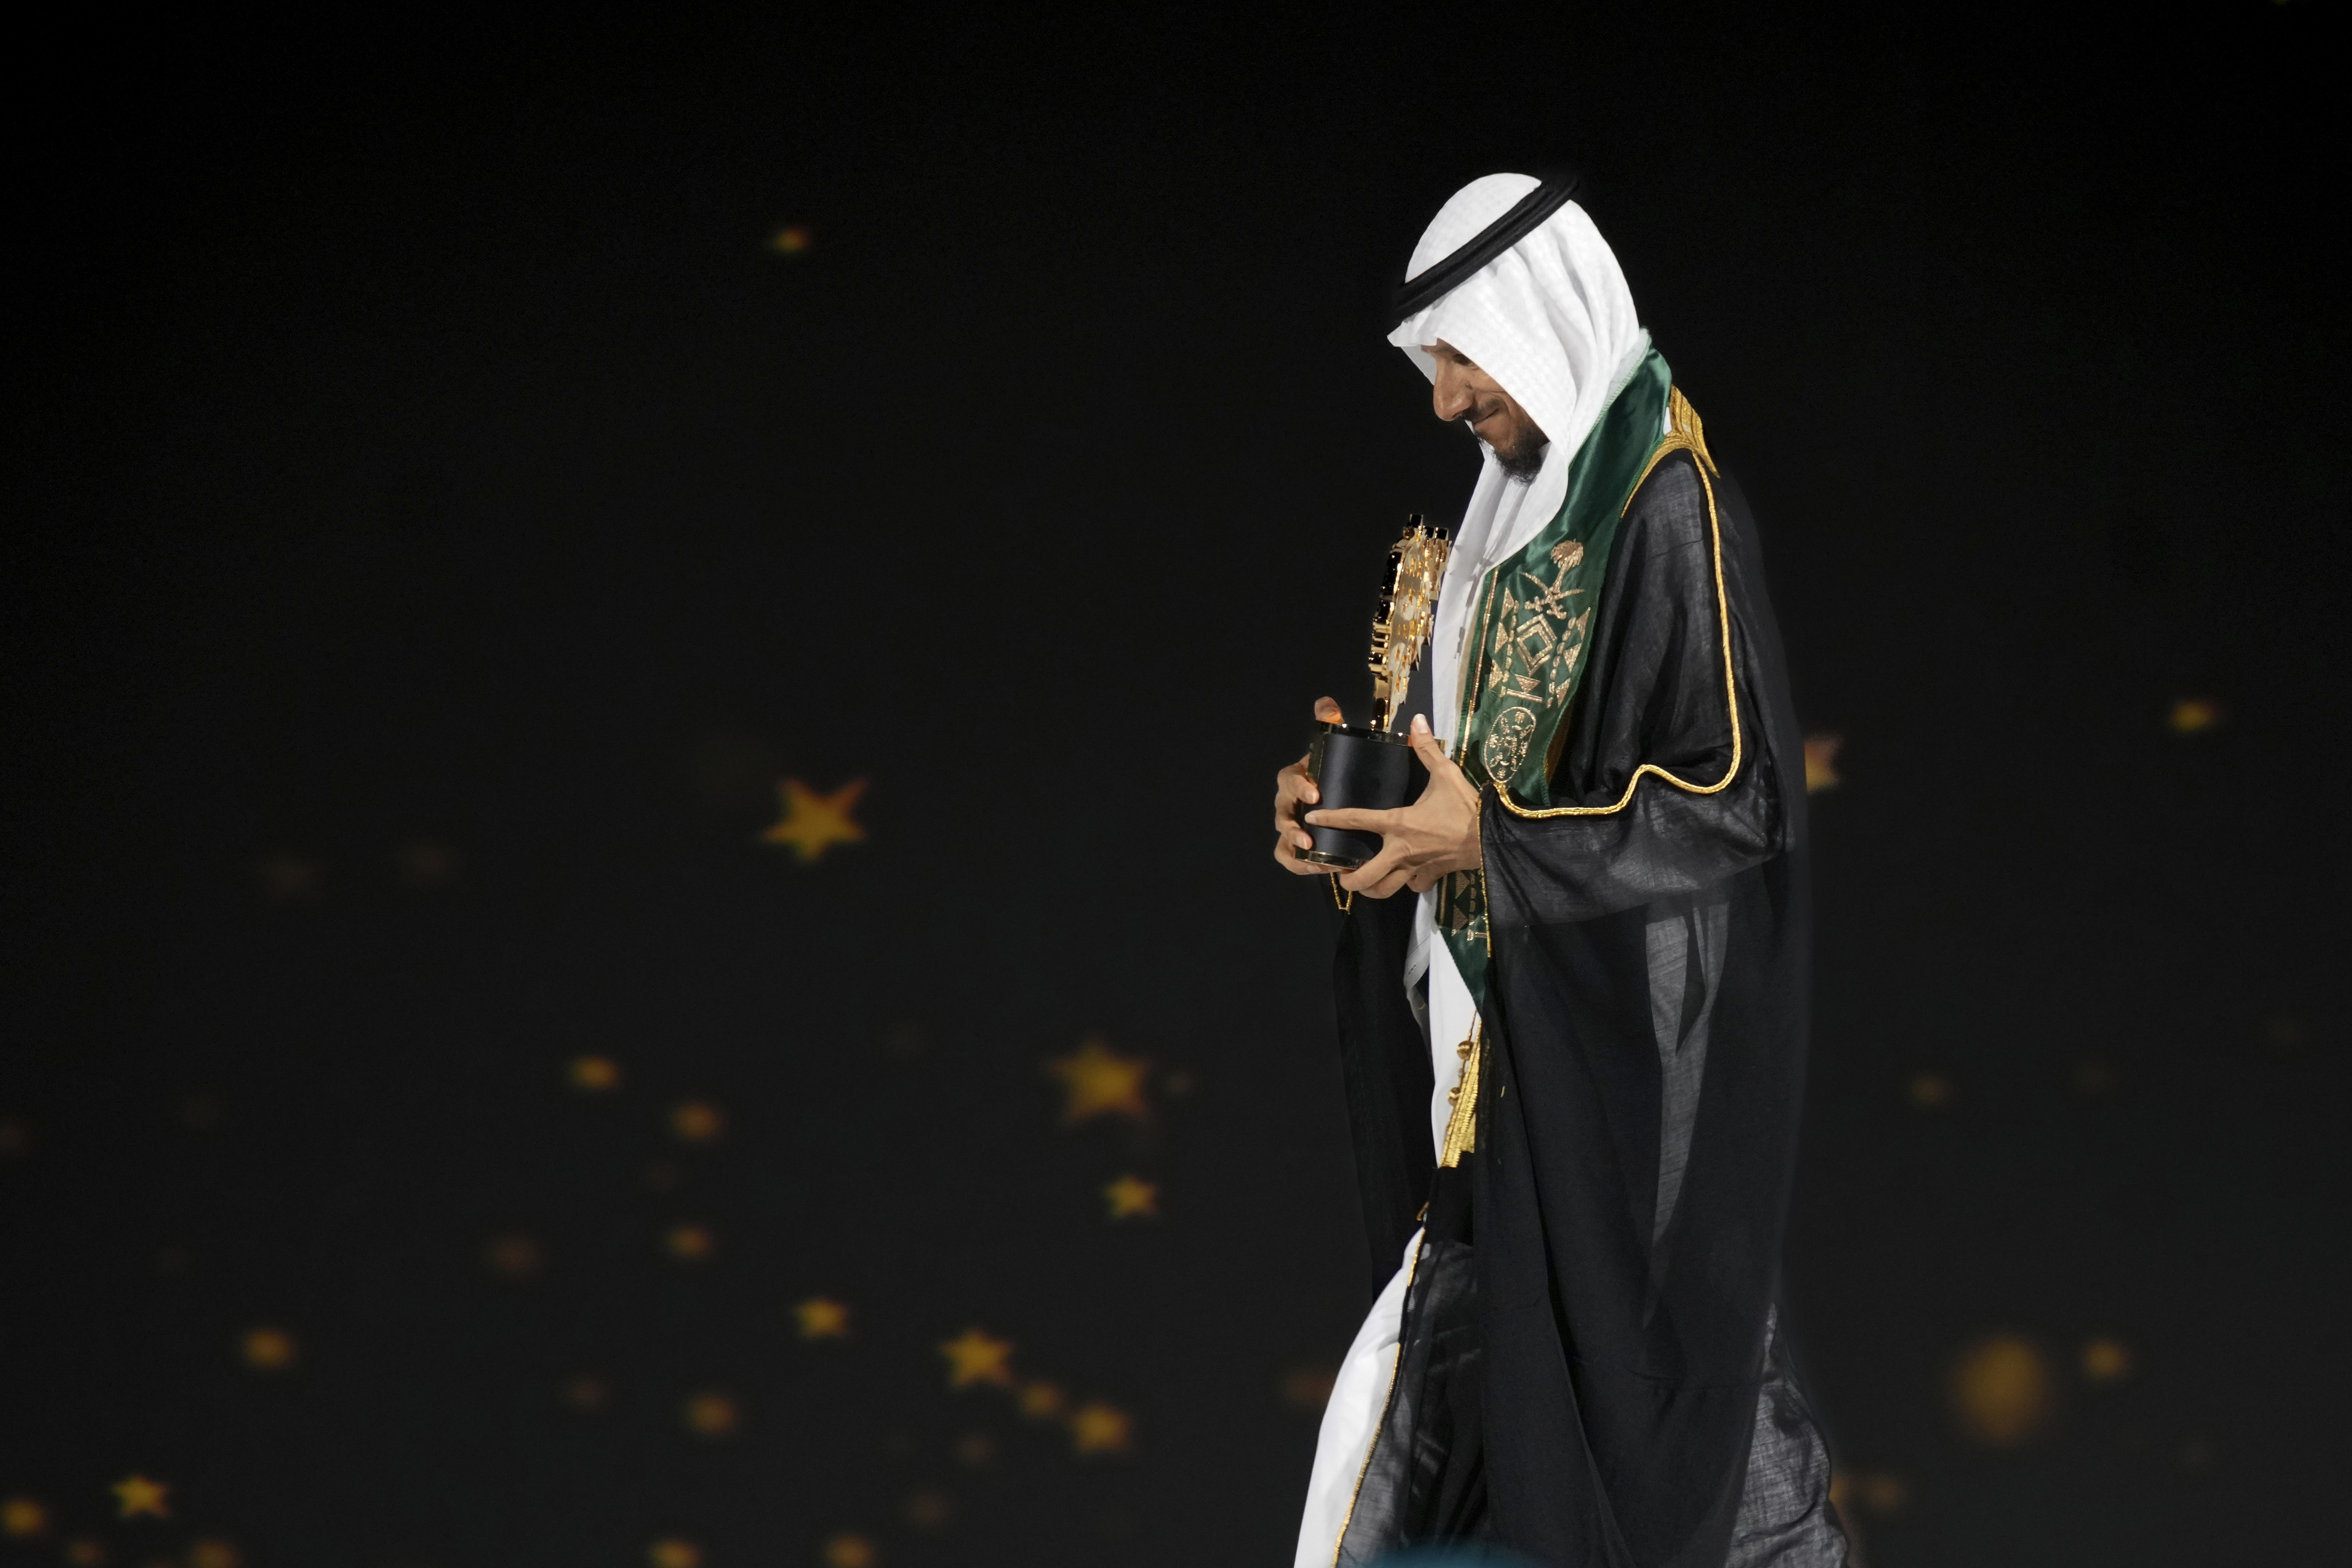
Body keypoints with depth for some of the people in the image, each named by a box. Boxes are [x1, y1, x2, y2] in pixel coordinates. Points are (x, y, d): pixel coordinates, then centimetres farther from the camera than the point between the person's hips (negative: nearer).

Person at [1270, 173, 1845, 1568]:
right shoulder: (1534, 499, 10)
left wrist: (1492, 842, -20)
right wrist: (1352, 796, 3)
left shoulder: (1673, 514, -18)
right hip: (1508, 1038, 8)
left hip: (1629, 1051, -8)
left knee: (1636, 1361, 0)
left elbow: (1741, 799, -22)